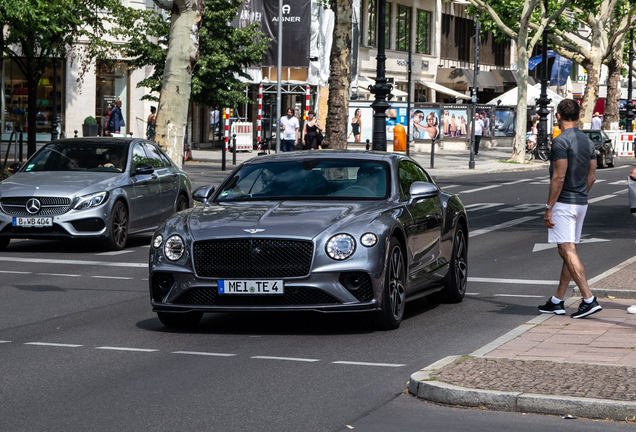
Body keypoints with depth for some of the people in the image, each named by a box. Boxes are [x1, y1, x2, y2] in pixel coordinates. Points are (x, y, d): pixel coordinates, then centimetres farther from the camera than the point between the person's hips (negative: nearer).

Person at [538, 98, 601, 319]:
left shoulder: (561, 141, -15)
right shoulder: (588, 141, 10)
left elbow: (559, 178, -19)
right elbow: (591, 177, 13)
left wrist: (549, 208, -14)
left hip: (563, 203, -9)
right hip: (581, 203, 9)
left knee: (567, 251, -10)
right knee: (569, 252, 11)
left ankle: (589, 299, -19)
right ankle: (557, 301, 17)